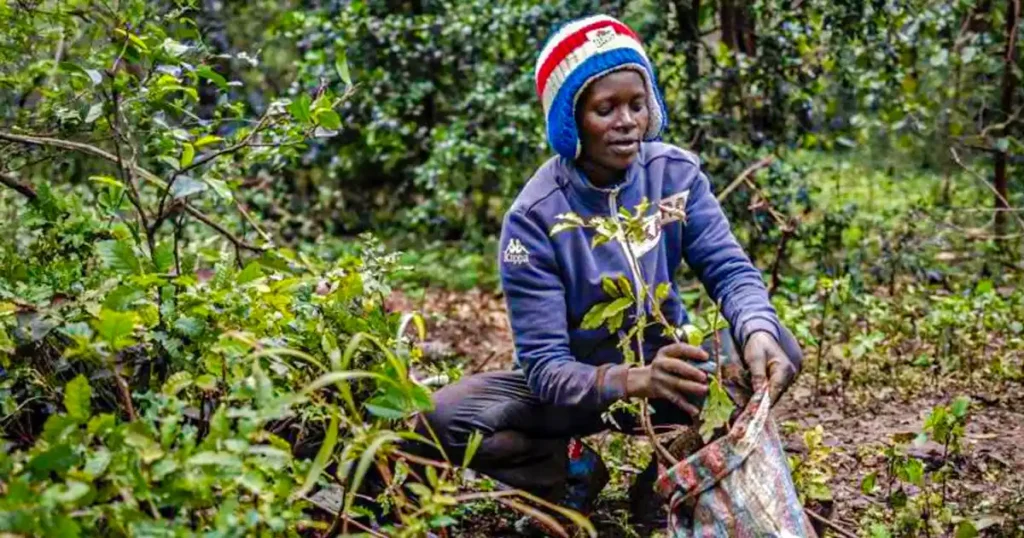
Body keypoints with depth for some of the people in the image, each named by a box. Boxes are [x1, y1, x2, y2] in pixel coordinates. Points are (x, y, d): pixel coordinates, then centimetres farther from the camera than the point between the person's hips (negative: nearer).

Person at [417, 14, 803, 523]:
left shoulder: (676, 172, -11)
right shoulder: (535, 216, -22)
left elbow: (729, 268, -17)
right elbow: (544, 367, -26)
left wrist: (757, 331, -41)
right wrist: (631, 381, -46)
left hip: (667, 362, 2)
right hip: (581, 387, -2)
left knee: (777, 350, -26)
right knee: (446, 415, -27)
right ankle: (573, 467, -1)